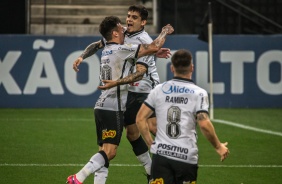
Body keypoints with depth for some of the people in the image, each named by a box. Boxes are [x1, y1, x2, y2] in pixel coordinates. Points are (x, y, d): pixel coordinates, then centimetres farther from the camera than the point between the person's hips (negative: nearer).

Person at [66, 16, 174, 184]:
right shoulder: (121, 50, -10)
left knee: (105, 151, 8)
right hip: (113, 108, -9)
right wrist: (165, 32, 8)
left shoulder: (107, 51, 17)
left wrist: (156, 53, 23)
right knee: (109, 152, -12)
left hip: (102, 107, 9)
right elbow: (154, 47, -9)